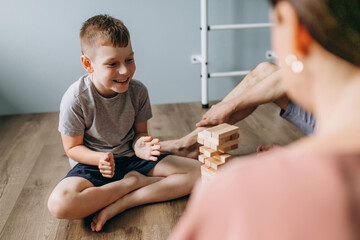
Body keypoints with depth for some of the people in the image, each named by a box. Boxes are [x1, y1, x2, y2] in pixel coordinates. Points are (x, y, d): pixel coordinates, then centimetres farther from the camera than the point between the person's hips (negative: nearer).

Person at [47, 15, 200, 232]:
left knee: (196, 172, -14)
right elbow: (73, 147, -9)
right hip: (93, 163, -3)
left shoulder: (137, 91, -10)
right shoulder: (76, 99, -19)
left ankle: (119, 204, -20)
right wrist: (99, 159, -29)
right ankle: (134, 182, -14)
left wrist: (140, 145, -22)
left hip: (131, 158, 3)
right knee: (59, 204, -35)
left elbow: (140, 131, 3)